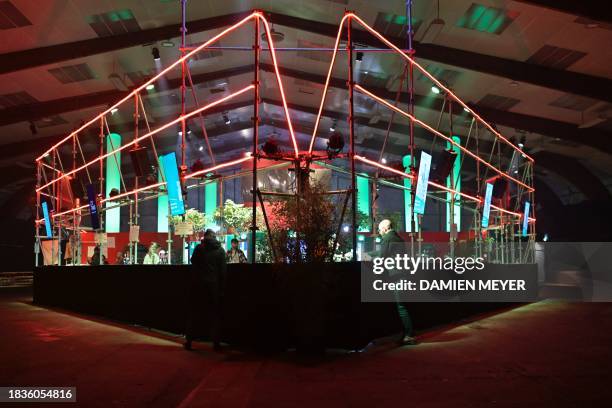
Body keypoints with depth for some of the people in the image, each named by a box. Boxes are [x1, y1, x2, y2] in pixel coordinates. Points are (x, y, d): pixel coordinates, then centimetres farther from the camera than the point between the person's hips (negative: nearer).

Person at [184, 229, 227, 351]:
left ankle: (188, 340, 11)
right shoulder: (220, 250, 0)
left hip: (197, 282, 0)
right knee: (214, 313, 9)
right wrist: (221, 288, 3)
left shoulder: (199, 247, -2)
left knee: (192, 311, 10)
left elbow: (193, 261, 11)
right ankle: (216, 342, 8)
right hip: (213, 284, 1)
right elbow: (222, 270, -1)